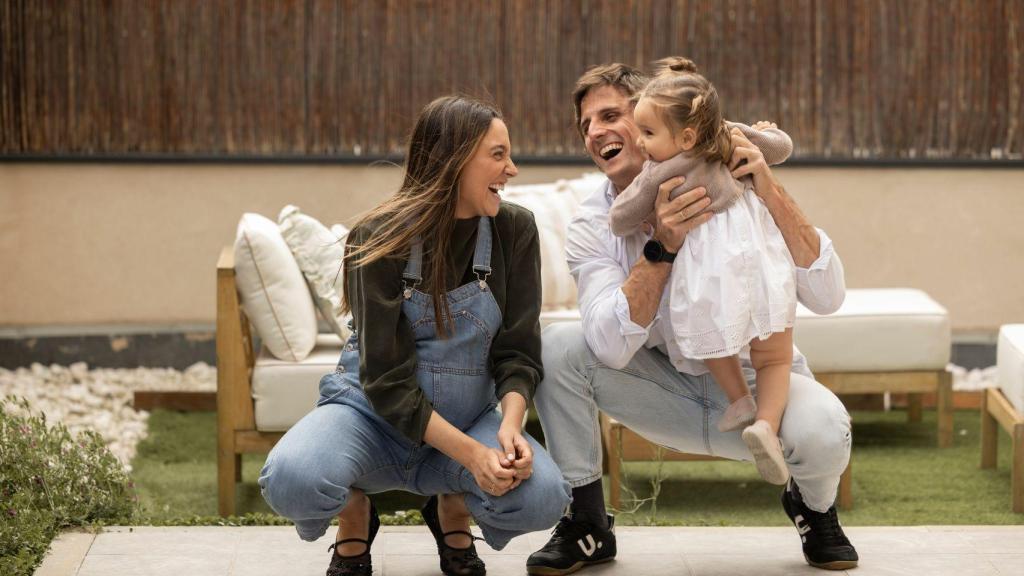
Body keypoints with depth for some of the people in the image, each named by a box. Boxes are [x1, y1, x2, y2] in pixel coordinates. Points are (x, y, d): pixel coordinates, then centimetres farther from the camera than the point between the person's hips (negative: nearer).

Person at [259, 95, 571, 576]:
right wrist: (471, 455, -29)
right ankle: (355, 518, 4)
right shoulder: (383, 236, -15)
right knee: (291, 480, -35)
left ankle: (453, 507, 7)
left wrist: (510, 425, -27)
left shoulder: (514, 230, -6)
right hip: (373, 413, -2)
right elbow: (387, 379, -19)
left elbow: (519, 351, -6)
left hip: (468, 418, 2)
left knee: (542, 495, -29)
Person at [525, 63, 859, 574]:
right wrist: (662, 245, -36)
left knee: (822, 430, -34)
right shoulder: (592, 225, -9)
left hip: (755, 377, -2)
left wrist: (771, 192, -32)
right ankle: (586, 524, -4)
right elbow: (611, 348, -25)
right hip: (669, 388, 2)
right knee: (557, 345, -22)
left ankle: (812, 505, 5)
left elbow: (827, 296, -22)